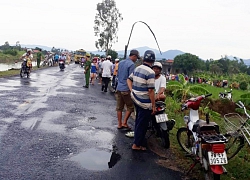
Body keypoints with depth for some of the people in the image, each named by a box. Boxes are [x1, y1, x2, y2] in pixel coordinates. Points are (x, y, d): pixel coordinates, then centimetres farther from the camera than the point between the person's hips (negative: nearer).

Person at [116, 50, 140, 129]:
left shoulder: (121, 62, 12)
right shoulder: (132, 64, -14)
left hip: (119, 88, 8)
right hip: (126, 89, -8)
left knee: (119, 107, 11)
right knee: (130, 107, 7)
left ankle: (119, 124, 17)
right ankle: (124, 122, 6)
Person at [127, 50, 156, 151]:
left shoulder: (137, 69, 6)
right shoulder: (150, 72, -19)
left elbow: (129, 79, 16)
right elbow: (151, 90, -21)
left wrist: (132, 90, 8)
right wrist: (153, 106, -14)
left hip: (136, 99, 8)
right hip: (145, 103, -8)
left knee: (138, 122, 22)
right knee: (142, 124, 4)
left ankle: (138, 140, 35)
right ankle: (137, 144, 13)